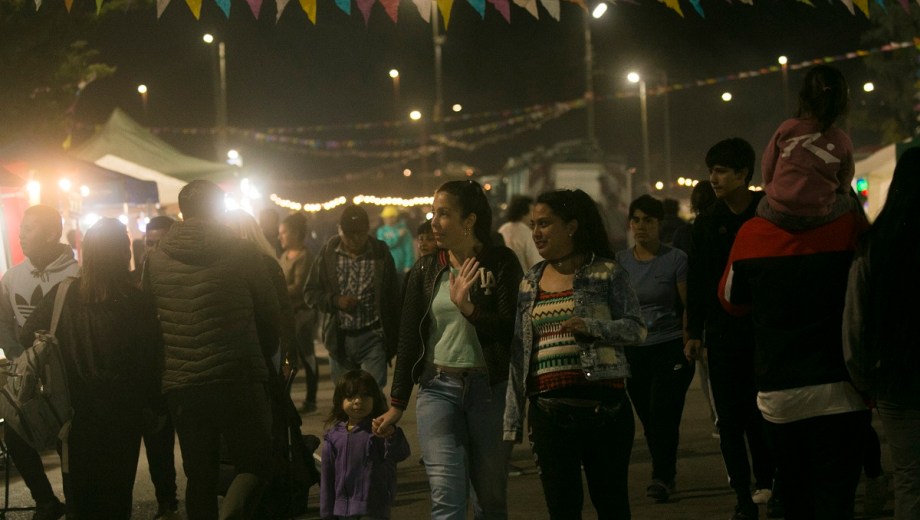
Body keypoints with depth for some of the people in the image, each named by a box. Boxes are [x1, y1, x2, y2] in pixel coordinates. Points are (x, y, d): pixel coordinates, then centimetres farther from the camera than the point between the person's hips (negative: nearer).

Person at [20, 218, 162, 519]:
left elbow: (28, 337, -4)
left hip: (74, 410, 2)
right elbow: (149, 364, -12)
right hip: (121, 413, -2)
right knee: (116, 493, 12)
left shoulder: (63, 295, -11)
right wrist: (156, 403, 4)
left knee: (79, 493, 17)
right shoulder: (138, 303, -16)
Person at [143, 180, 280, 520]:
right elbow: (271, 317, 3)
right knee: (255, 465, 7)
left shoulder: (156, 260, 7)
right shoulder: (242, 253, -2)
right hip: (239, 381, -3)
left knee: (199, 476, 13)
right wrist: (263, 359, 20)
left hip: (180, 387, 3)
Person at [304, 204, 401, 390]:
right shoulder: (328, 253, 2)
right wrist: (335, 301, -13)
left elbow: (393, 297, 3)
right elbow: (310, 292, 6)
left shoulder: (381, 253, -1)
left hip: (373, 338, -2)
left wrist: (394, 339, 2)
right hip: (339, 339, 2)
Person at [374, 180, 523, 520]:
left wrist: (468, 307, -22)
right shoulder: (425, 270, 7)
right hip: (438, 388, 1)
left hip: (490, 388, -1)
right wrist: (397, 405, 10)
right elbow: (408, 339, 10)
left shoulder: (501, 262, -1)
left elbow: (511, 329, -9)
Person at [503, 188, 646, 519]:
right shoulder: (530, 282, 12)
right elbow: (520, 355, 12)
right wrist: (512, 421, 9)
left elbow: (637, 329, -3)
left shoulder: (606, 272, 0)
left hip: (603, 404, -3)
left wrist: (591, 327, -21)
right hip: (548, 412, 3)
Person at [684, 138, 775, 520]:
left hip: (763, 332, -2)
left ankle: (767, 483, 17)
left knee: (761, 414, 2)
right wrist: (694, 332, 4)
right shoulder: (707, 223, 6)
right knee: (730, 419, 2)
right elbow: (696, 282, 8)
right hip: (722, 336, 2)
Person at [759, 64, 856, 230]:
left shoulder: (786, 128, -5)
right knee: (849, 203, 30)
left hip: (778, 215, 0)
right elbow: (843, 186, 7)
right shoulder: (843, 141, -3)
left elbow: (767, 170, 4)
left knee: (761, 206, 35)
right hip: (819, 217, 0)